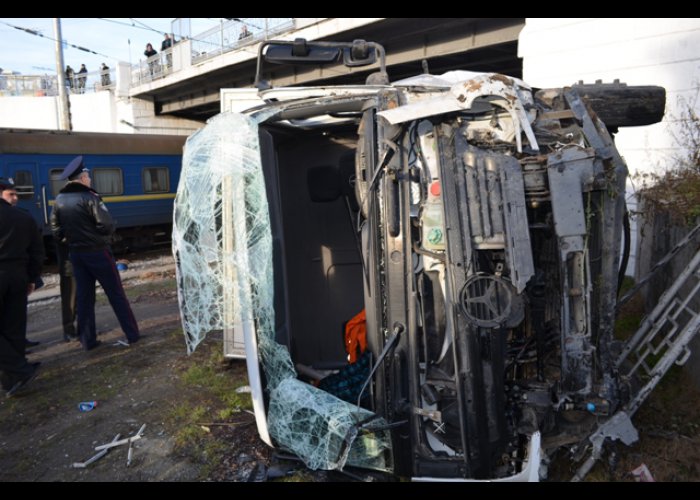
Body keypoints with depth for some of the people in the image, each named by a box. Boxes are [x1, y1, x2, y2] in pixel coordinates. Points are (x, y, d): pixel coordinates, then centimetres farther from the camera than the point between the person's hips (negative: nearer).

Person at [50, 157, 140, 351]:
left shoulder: (59, 200, 6)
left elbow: (56, 230, 8)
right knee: (116, 294, 1)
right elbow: (107, 226, -20)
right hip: (97, 252, -6)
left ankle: (88, 340, 14)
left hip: (75, 253, 6)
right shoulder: (89, 197, -14)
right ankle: (132, 334, 6)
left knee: (84, 297, 11)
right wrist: (104, 234, 1)